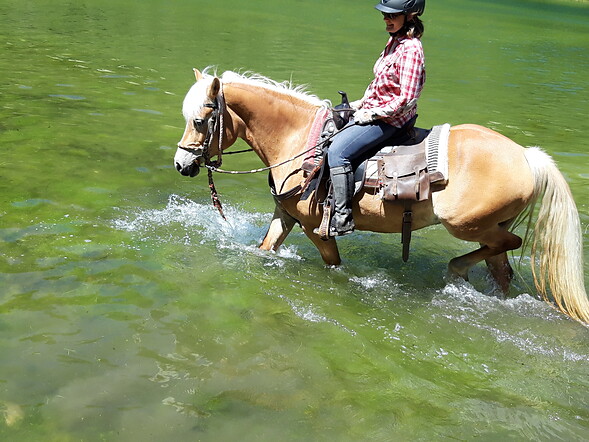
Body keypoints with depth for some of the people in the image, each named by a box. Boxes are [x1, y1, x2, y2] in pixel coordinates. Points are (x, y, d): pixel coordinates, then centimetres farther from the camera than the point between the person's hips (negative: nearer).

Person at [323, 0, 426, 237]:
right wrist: (362, 102, 11)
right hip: (373, 111, 11)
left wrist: (372, 114, -20)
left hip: (389, 120, -10)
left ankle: (343, 218, -20)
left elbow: (407, 98, -26)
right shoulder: (394, 41, 8)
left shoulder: (410, 49, -21)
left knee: (337, 151, -23)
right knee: (328, 137, 17)